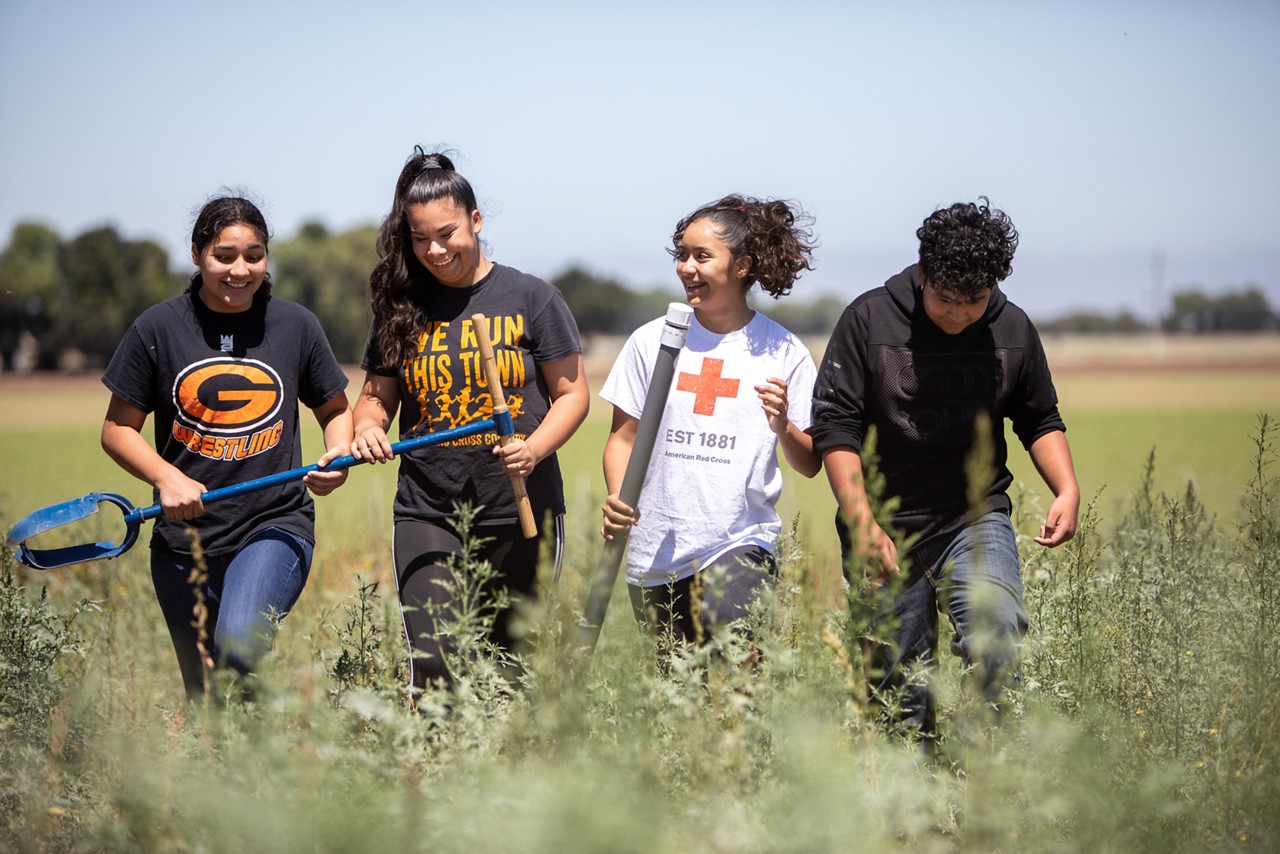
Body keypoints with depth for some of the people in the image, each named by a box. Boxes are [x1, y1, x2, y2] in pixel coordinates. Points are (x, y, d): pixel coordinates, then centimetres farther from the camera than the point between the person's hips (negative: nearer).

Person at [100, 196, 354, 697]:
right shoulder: (157, 330, 0)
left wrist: (339, 454, -5)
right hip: (186, 538, 1)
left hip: (276, 525, -1)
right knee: (204, 695, 8)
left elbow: (334, 410, 17)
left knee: (240, 643, -30)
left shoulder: (296, 326, 3)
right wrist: (167, 478, -13)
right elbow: (118, 429, 5)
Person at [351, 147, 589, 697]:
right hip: (428, 513, 1)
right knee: (433, 664, -13)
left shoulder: (530, 298, 0)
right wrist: (368, 427, -9)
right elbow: (376, 396, 15)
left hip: (522, 513, -1)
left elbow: (572, 394, 1)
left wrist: (534, 449, -17)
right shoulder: (401, 307, 7)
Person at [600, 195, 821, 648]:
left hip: (741, 543, -2)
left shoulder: (783, 352, 2)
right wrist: (616, 498, -9)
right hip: (654, 555, 2)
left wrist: (783, 427, -14)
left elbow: (810, 465, 6)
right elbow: (623, 436, 9)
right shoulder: (651, 341, 6)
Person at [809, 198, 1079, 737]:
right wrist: (863, 523, -16)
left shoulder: (1012, 329, 3)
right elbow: (835, 427, -7)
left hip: (977, 516, 1)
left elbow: (1040, 421, 17)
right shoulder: (868, 319, -5)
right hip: (886, 531, -1)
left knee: (997, 632, -26)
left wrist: (1068, 489, -1)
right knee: (900, 688, 2)